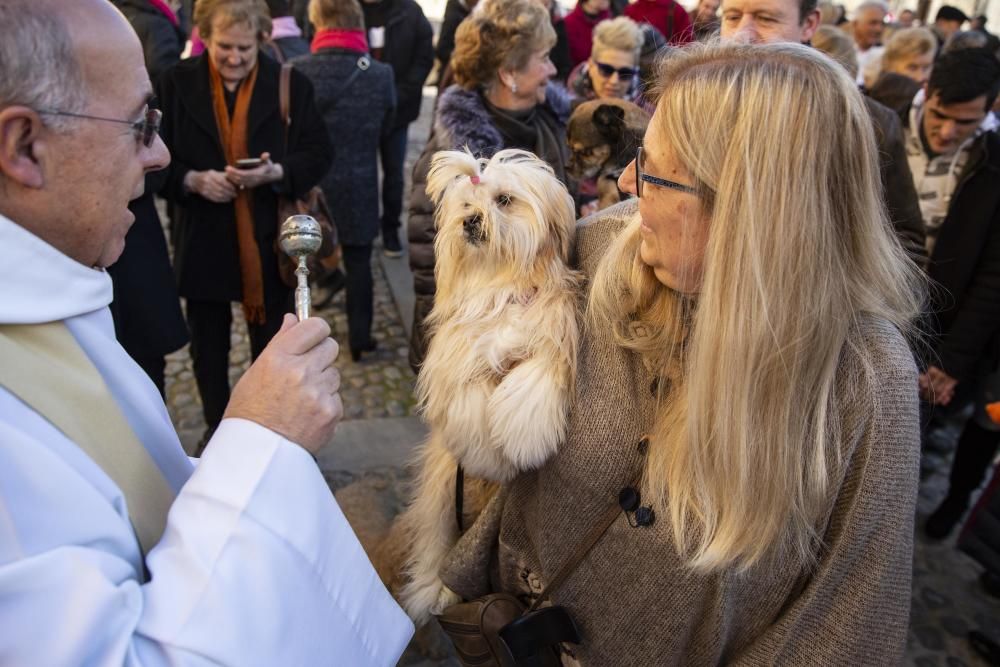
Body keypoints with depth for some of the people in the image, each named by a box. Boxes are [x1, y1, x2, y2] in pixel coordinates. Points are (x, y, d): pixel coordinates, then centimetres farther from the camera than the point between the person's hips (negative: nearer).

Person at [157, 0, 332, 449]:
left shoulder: (291, 85, -2)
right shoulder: (176, 83, -1)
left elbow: (318, 154, -2)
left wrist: (276, 172, -20)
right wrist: (192, 180, -18)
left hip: (269, 244, -1)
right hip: (203, 244, 1)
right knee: (208, 349, 15)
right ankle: (216, 430, 36)